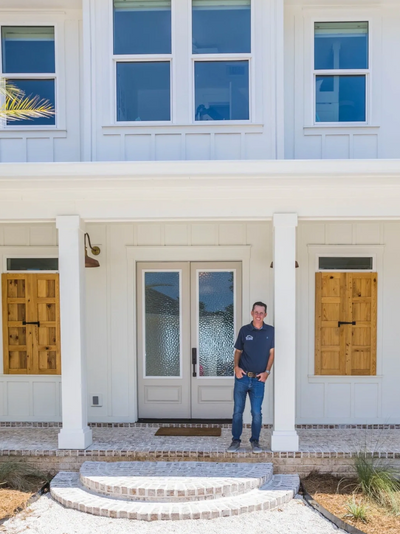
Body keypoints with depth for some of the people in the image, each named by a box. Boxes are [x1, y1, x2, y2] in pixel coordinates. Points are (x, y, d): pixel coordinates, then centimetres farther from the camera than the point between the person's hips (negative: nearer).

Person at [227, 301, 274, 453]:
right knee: (238, 410, 6)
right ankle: (236, 440, 18)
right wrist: (236, 367, -7)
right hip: (242, 377, 1)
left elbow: (271, 353, 3)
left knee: (256, 412, 3)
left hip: (258, 379, 0)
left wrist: (267, 371, -6)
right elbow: (238, 351, 8)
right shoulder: (244, 330, 2)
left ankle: (255, 441, 18)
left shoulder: (270, 331, 1)